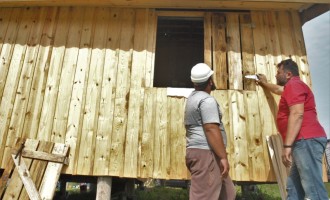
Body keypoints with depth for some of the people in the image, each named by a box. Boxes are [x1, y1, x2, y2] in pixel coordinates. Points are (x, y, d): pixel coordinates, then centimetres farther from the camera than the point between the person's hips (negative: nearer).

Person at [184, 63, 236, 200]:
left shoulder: (193, 97, 19)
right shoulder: (207, 100, -15)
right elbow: (211, 130, -22)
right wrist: (223, 157, -20)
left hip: (198, 151, 11)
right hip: (205, 154, -11)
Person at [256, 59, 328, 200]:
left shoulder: (293, 84, -6)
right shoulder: (292, 87, 26)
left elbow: (297, 114, -19)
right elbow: (278, 89, 51)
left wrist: (287, 145, -23)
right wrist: (265, 83, 66)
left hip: (307, 140, -11)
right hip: (304, 142, 11)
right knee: (293, 188, 10)